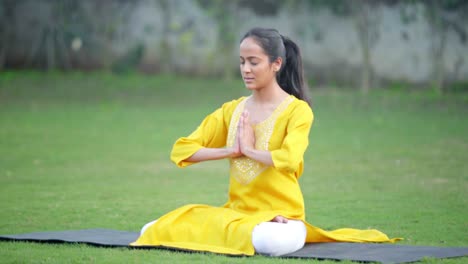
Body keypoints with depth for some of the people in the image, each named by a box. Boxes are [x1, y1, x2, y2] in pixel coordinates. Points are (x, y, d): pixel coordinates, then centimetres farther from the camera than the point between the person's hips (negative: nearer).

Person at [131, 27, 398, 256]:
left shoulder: (297, 110, -6)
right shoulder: (232, 110, 11)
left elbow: (289, 159, -25)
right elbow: (182, 150, 6)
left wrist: (248, 149, -8)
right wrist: (231, 150, -8)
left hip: (281, 215, -5)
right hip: (235, 211, 5)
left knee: (273, 242, -43)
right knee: (156, 230, -16)